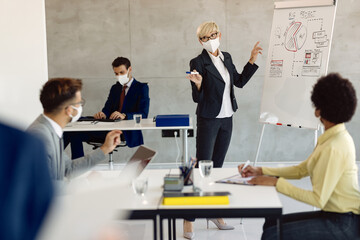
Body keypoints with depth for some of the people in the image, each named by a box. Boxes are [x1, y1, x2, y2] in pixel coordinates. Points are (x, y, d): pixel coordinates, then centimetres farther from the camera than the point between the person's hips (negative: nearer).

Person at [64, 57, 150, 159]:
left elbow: (143, 114, -8)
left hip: (128, 134, -7)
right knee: (75, 133, -16)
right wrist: (102, 114, -12)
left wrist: (124, 116, -26)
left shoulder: (142, 87, 3)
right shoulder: (115, 88, 23)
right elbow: (107, 108, 14)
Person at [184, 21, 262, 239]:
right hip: (208, 120, -6)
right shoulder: (198, 62, -11)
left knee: (217, 166, 13)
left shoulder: (226, 57, 9)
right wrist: (198, 84, -33)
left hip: (227, 119, 6)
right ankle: (189, 219, -3)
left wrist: (253, 60, 12)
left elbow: (240, 82, 16)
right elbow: (198, 98, -12)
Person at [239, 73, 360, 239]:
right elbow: (301, 170, 15)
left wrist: (276, 182, -17)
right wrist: (261, 171, 9)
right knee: (272, 222, 8)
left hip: (346, 225, -10)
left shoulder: (333, 148, -23)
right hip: (334, 214, 10)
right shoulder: (337, 137, 9)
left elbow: (318, 199, -23)